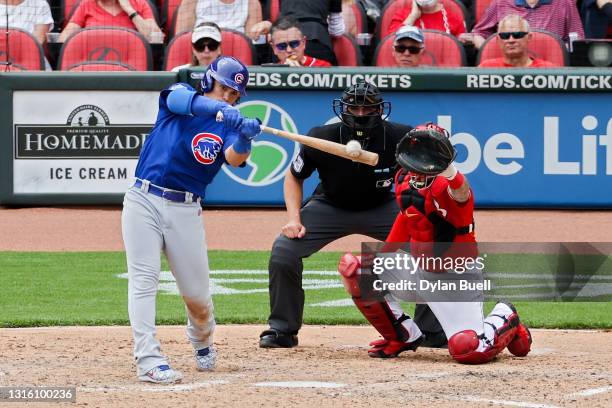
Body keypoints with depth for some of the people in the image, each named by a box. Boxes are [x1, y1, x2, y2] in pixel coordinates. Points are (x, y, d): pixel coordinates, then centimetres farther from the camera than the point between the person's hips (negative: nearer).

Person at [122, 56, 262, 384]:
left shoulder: (228, 124, 7)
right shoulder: (177, 95, 4)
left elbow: (234, 158, -14)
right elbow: (181, 99, -22)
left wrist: (244, 138, -36)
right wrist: (218, 108, -39)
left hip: (185, 210, 2)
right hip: (144, 201, -2)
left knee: (197, 292, 6)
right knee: (144, 280, -13)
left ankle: (202, 340, 37)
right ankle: (148, 360, -17)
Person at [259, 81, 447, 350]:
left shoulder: (400, 138, -27)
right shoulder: (321, 139, -24)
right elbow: (294, 176, -5)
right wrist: (294, 219, -19)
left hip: (382, 207, 0)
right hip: (330, 206, 0)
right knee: (283, 251, -20)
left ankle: (434, 331, 0)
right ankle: (282, 330, 0)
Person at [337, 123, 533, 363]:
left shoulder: (447, 186, -25)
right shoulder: (404, 180, -3)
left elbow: (460, 192, -51)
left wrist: (445, 167, -73)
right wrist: (381, 255, 9)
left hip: (455, 278, -7)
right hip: (417, 269, 7)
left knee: (468, 350, -23)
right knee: (352, 269, -5)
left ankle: (504, 320, 15)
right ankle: (403, 337, 11)